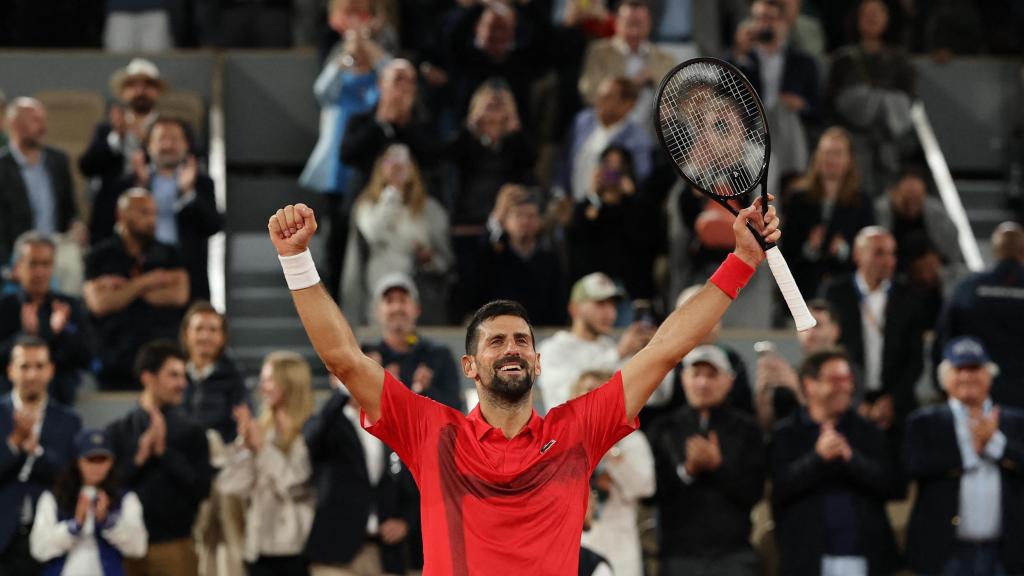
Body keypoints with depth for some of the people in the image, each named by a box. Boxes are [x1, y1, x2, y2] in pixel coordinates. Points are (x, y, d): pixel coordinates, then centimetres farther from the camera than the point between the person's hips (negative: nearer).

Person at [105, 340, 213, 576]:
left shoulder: (191, 432, 4)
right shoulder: (117, 432, 6)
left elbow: (201, 488, -4)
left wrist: (165, 451, -13)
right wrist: (138, 458, -15)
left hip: (175, 546, -1)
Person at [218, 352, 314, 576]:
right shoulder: (262, 428, 10)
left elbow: (298, 485, -16)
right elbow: (231, 485, 5)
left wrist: (264, 448, -13)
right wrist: (244, 446, -9)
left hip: (297, 548, -6)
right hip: (261, 546, 6)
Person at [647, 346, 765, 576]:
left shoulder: (745, 429, 6)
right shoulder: (663, 430, 9)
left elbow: (753, 492, -3)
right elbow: (651, 490, 1)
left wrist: (718, 465, -16)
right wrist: (686, 470, -14)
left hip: (733, 556, -1)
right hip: (678, 554, 1)